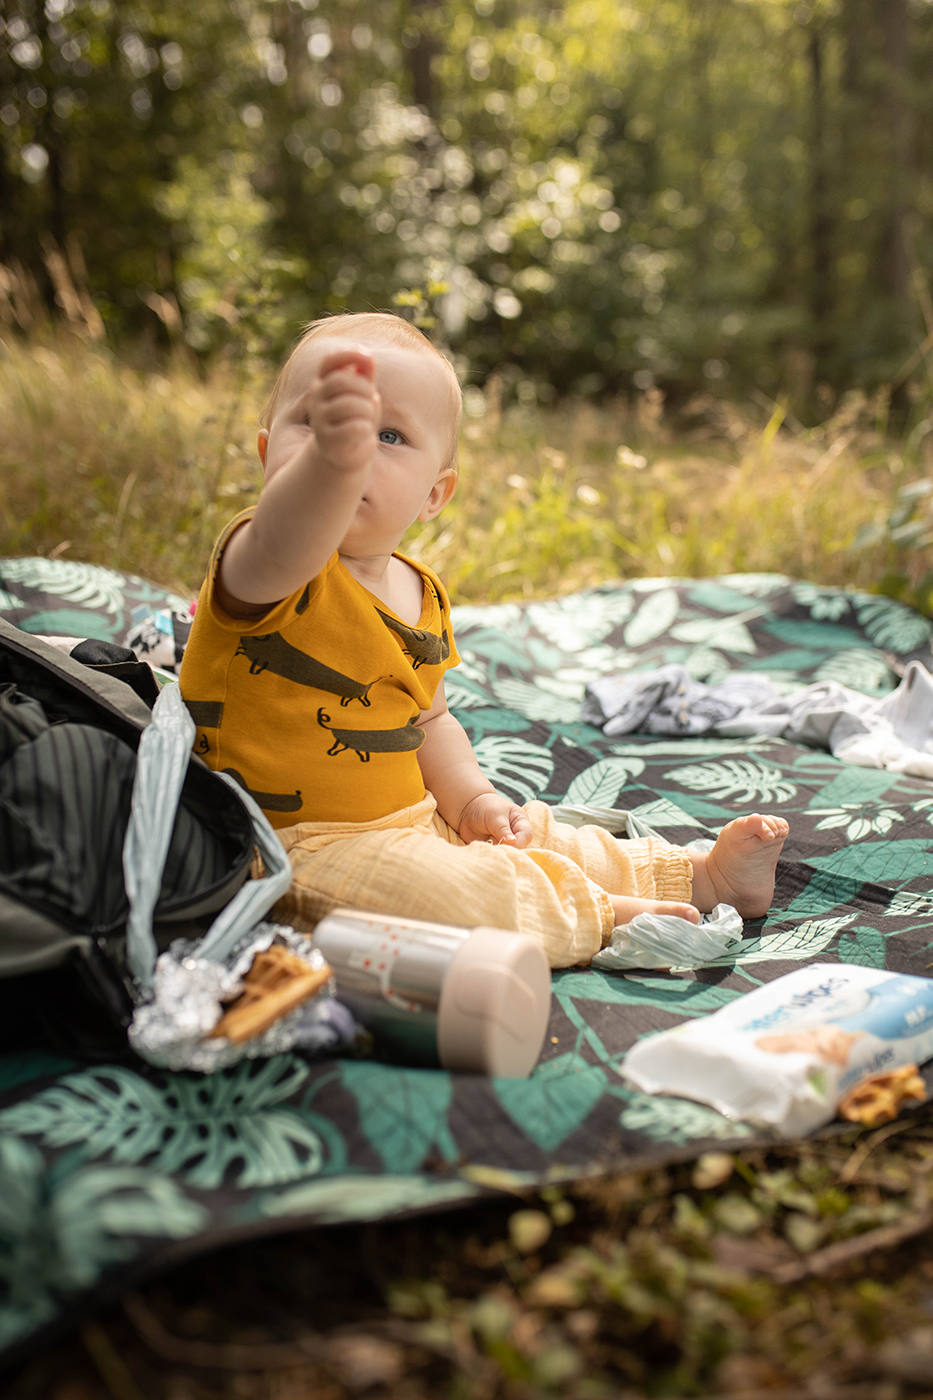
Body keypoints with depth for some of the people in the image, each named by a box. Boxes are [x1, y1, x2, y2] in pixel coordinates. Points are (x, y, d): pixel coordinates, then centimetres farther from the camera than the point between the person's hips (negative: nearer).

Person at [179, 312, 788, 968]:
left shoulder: (421, 595, 5)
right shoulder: (258, 567, -20)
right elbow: (283, 549, -47)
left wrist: (471, 798, 2)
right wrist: (331, 454, -67)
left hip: (412, 819, 8)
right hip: (301, 840, -7)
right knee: (441, 891, -30)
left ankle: (701, 877, 29)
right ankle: (596, 916, -8)